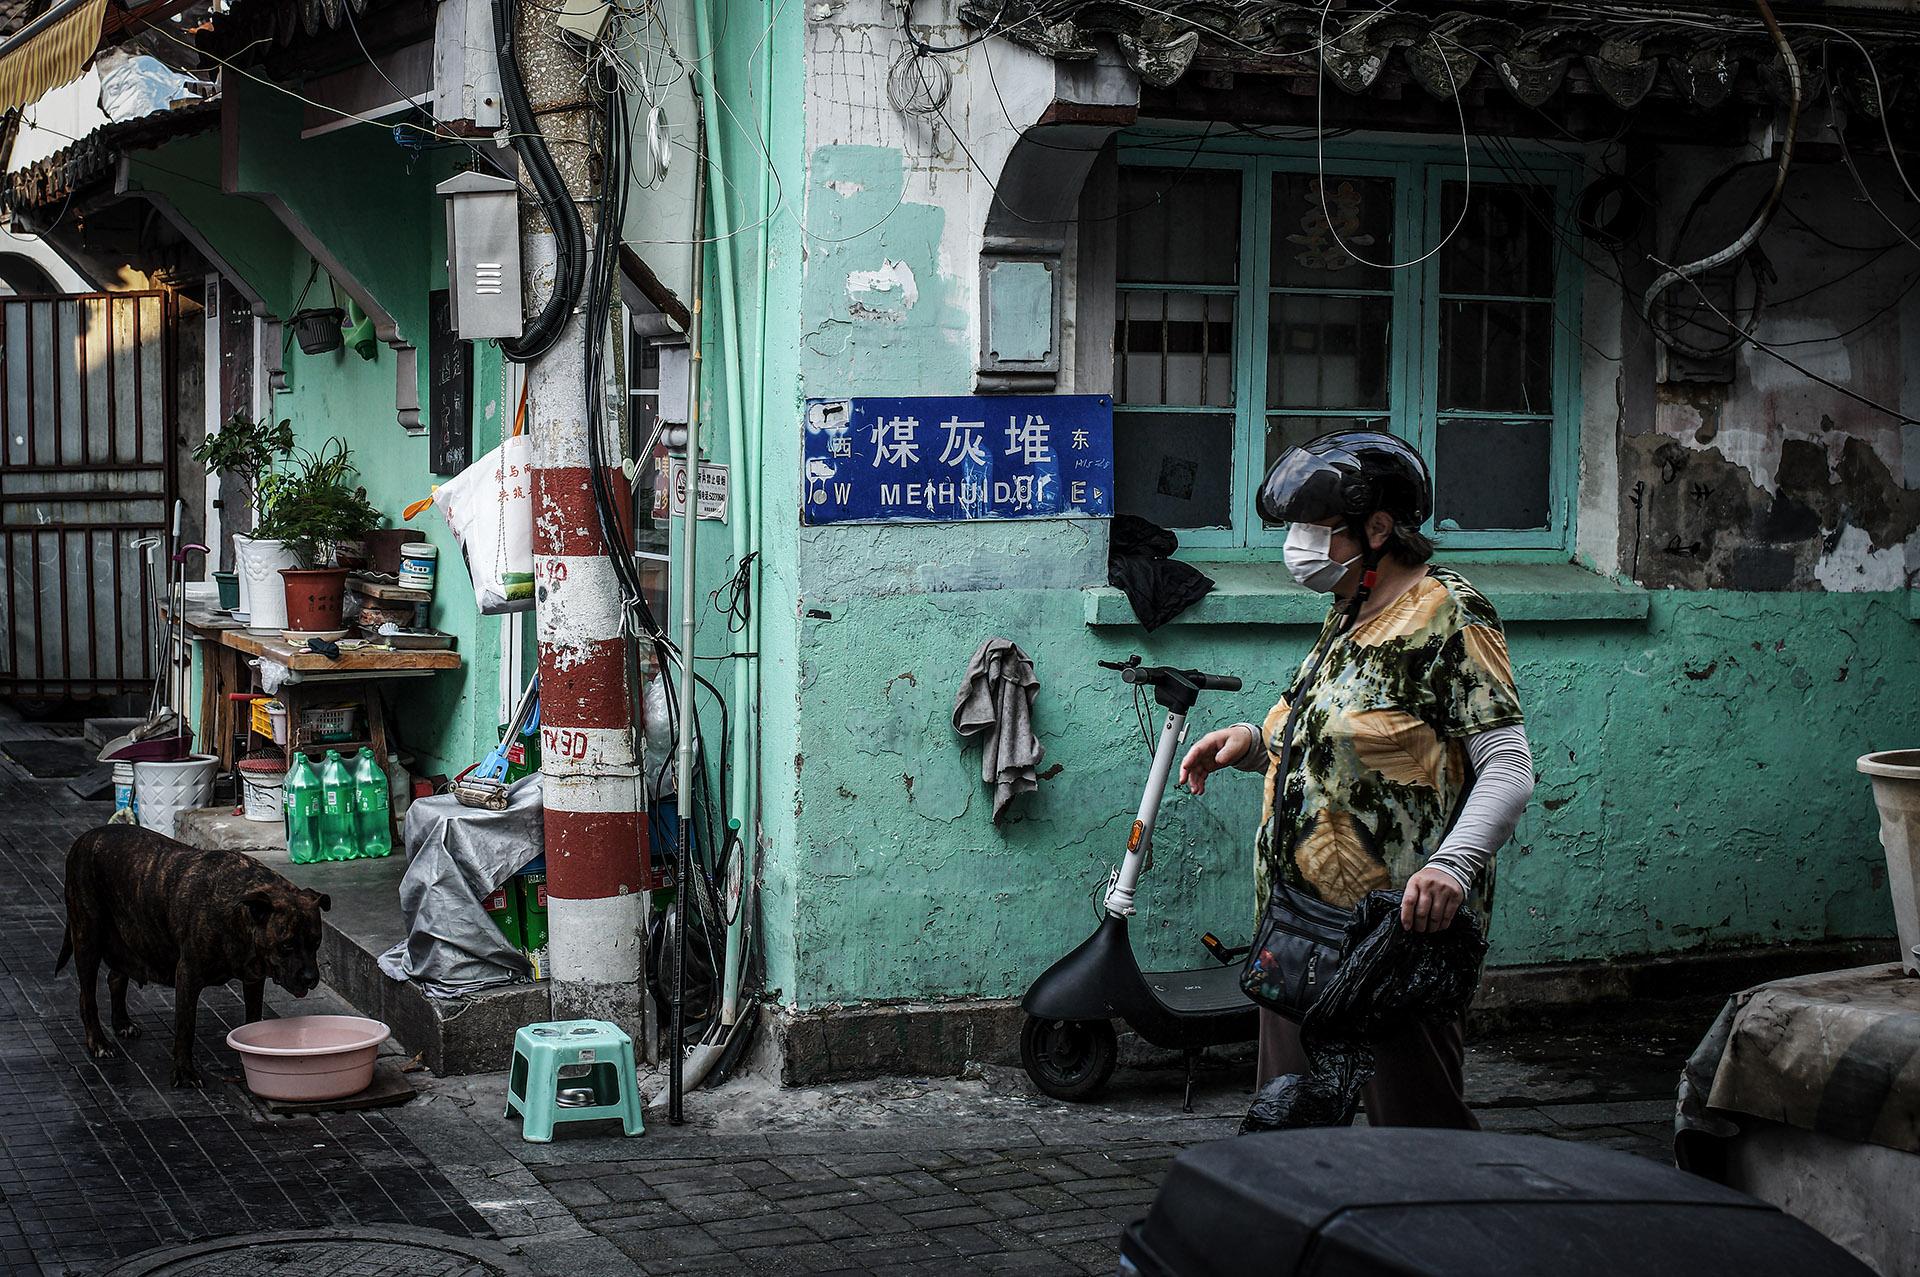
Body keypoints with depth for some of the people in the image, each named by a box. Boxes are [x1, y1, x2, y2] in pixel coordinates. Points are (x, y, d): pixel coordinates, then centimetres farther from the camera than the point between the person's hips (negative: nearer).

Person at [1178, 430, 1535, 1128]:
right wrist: (1253, 742, 10)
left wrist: (1452, 864, -32)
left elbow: (1508, 768, -16)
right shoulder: (1346, 617, 18)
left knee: (1419, 1133, -3)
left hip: (1399, 930, -9)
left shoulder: (1446, 612, -9)